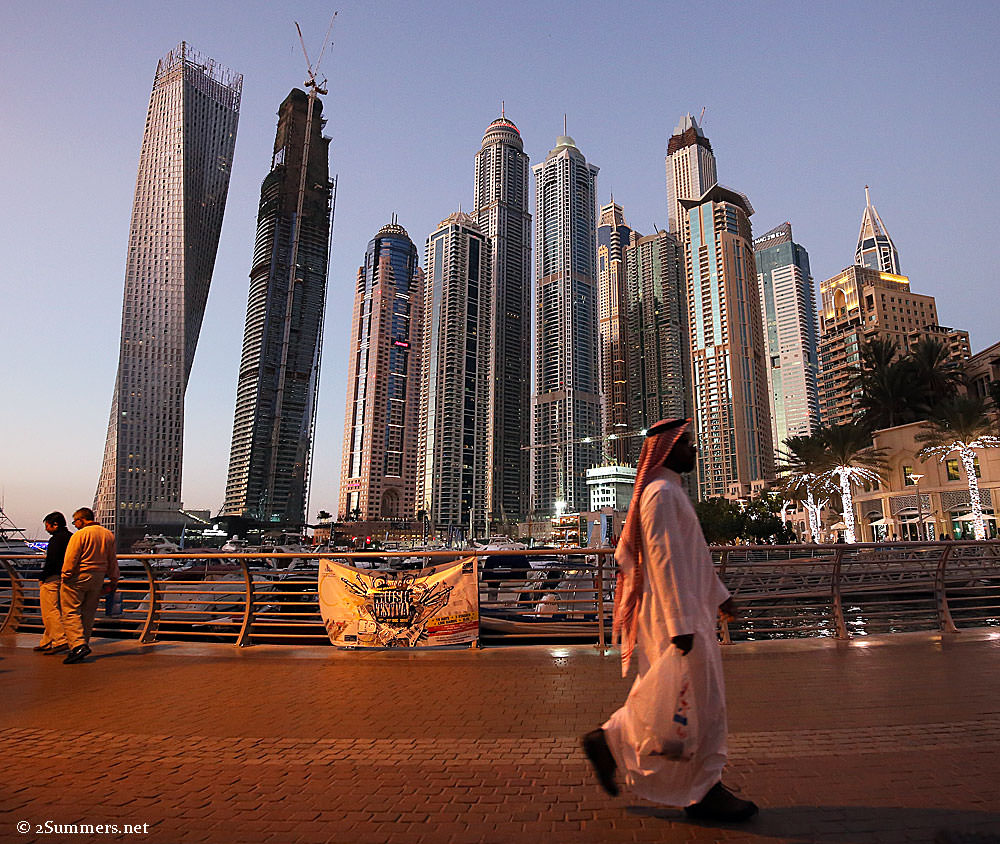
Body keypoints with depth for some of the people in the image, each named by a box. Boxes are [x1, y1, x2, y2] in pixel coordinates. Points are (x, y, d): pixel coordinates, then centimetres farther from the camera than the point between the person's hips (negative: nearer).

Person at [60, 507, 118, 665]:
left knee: (71, 612, -3)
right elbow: (112, 560, 14)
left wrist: (66, 576, -6)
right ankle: (83, 646, 18)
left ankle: (78, 645, -15)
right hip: (98, 578, 7)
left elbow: (71, 559, -15)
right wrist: (113, 580, 19)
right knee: (88, 614, 13)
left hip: (78, 577, -6)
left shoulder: (80, 535, -11)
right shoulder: (109, 535, 10)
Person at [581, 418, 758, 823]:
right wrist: (680, 623, -24)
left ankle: (609, 742, 25)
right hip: (673, 613, -11)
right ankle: (703, 791, 18)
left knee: (668, 700, 17)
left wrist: (719, 595, 24)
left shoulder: (671, 492, 17)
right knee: (698, 701, 2)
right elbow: (664, 561, -23)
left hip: (687, 609, 11)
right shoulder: (661, 493, -17)